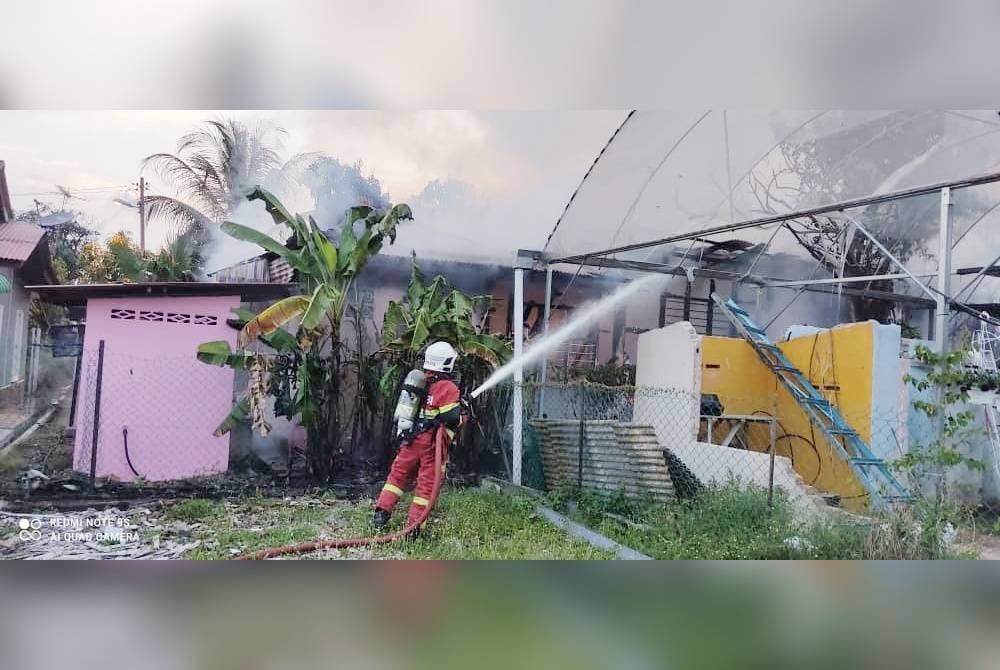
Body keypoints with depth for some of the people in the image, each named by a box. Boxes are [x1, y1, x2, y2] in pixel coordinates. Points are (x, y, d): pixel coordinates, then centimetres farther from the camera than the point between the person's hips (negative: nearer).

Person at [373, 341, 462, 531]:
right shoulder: (449, 388, -12)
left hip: (414, 438, 6)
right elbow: (452, 418, -19)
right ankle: (413, 524, 3)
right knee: (427, 482, 2)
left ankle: (382, 510, 12)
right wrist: (463, 408, 2)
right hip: (432, 441, -5)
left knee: (399, 473, 17)